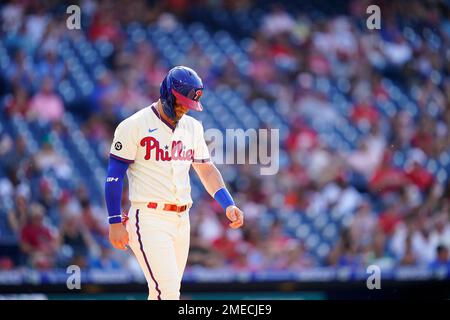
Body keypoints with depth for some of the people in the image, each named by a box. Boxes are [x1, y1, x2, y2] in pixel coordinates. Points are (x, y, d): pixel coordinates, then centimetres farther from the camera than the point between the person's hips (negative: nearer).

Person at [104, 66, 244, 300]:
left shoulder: (192, 127, 13)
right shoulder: (134, 126, -7)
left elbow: (206, 169, 16)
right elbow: (114, 175, -7)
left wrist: (228, 205, 1)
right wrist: (115, 223, -13)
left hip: (181, 220, 7)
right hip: (150, 219, -7)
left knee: (164, 293, 10)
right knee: (168, 293, -17)